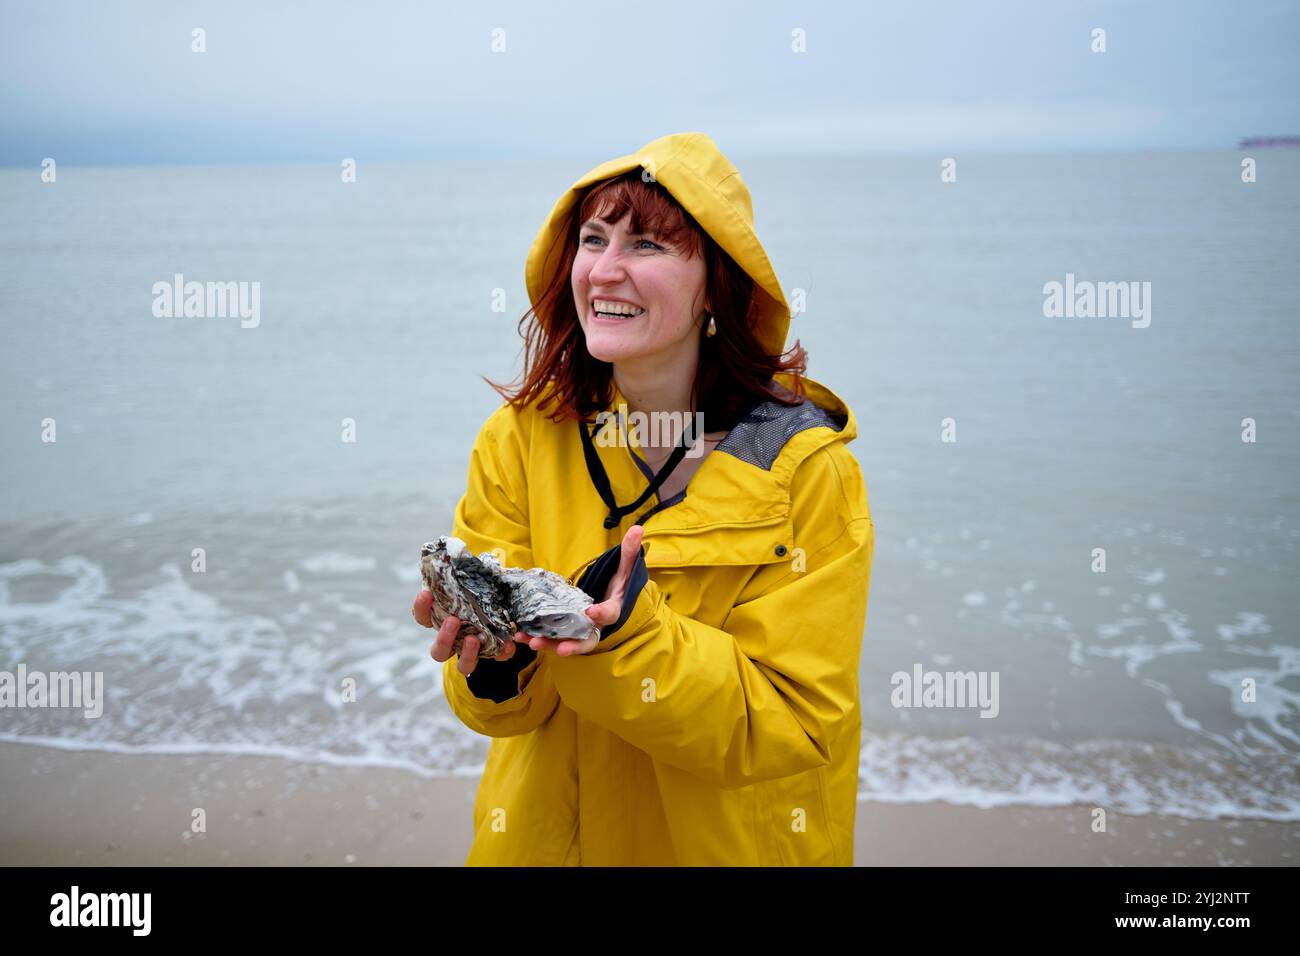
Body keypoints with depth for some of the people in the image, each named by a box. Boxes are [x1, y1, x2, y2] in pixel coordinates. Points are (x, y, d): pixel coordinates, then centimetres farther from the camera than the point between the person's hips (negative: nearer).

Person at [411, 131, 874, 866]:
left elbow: (795, 725, -21)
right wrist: (494, 666, -32)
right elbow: (521, 698, -10)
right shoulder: (518, 438, -12)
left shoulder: (807, 469, -19)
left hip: (734, 841, -1)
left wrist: (627, 635, -34)